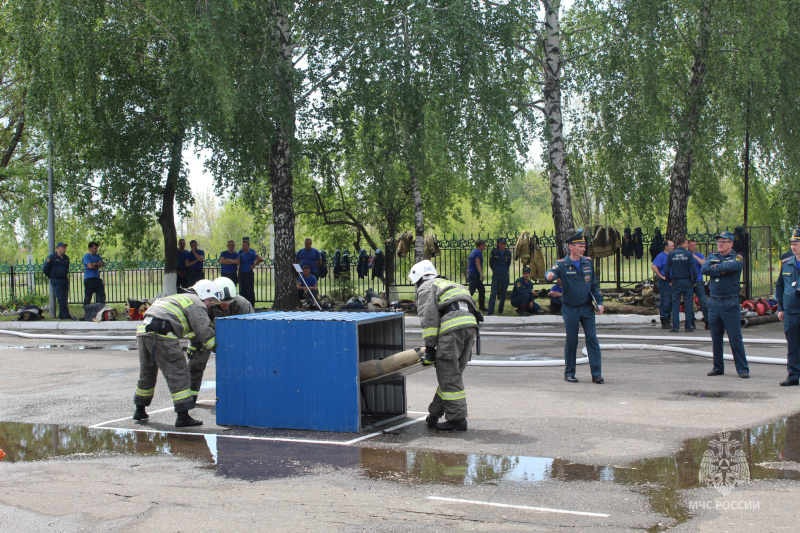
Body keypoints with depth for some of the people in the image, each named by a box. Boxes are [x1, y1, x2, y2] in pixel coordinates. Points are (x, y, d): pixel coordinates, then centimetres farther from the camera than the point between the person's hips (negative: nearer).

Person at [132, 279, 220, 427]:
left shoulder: (180, 298, 32)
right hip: (161, 333, -9)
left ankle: (140, 411, 36)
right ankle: (183, 416, -9)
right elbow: (204, 332, -2)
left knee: (147, 373, 24)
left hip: (142, 331, 9)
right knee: (179, 374, -5)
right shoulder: (197, 304, 3)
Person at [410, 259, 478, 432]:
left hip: (453, 326, -8)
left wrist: (430, 348, -2)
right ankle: (435, 415, 19)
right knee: (452, 374, 12)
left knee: (449, 376, -4)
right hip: (471, 323, 8)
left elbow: (429, 317, -1)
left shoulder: (426, 287, 13)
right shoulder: (448, 284, 37)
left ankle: (457, 419, -6)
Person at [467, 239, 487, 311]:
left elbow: (468, 264, 22)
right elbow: (477, 264, -21)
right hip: (475, 275, -10)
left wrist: (467, 274, 25)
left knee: (482, 290, 14)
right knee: (471, 292, -9)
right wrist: (481, 274, -26)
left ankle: (482, 306, 16)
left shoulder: (472, 252, 18)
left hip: (471, 274, 10)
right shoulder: (478, 252, -10)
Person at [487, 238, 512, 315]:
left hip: (505, 276, 2)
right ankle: (490, 311, -10)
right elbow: (491, 263, 8)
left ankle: (500, 311, 16)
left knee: (503, 294, 6)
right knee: (493, 293, -9)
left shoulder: (508, 253, 3)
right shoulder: (493, 252, -4)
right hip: (496, 276, -2)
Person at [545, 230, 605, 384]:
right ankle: (569, 373, 16)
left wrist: (599, 302, 3)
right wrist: (550, 274, -51)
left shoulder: (588, 262, 6)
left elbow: (594, 284, 12)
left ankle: (596, 373, 2)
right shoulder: (562, 264, -6)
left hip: (587, 309, 3)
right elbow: (552, 272, -26)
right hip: (570, 309, -3)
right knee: (571, 341, 3)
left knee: (592, 339, -2)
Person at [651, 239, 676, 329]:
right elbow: (653, 267, -19)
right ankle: (664, 323, -4)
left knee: (671, 303, 9)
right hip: (664, 282, -8)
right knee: (665, 302, -8)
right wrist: (661, 276, -17)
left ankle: (667, 321, 16)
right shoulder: (661, 256, -7)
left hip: (672, 282, 8)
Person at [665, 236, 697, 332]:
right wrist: (694, 281, 2)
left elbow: (666, 270, -2)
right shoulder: (688, 254, -7)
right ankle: (688, 326, 7)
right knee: (688, 304, 5)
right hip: (687, 282, -2)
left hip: (675, 282, 2)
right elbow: (693, 269, -10)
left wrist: (669, 281, 11)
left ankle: (675, 327, 0)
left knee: (675, 304, 4)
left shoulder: (671, 254, 0)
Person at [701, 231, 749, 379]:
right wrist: (722, 271, -13)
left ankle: (743, 369, 1)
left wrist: (715, 267, -6)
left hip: (730, 303, -4)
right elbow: (704, 269, -5)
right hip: (714, 302, 4)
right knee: (716, 337, 9)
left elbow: (732, 266, -21)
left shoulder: (737, 258, 1)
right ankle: (718, 367, 18)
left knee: (735, 337, -5)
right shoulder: (712, 257, 14)